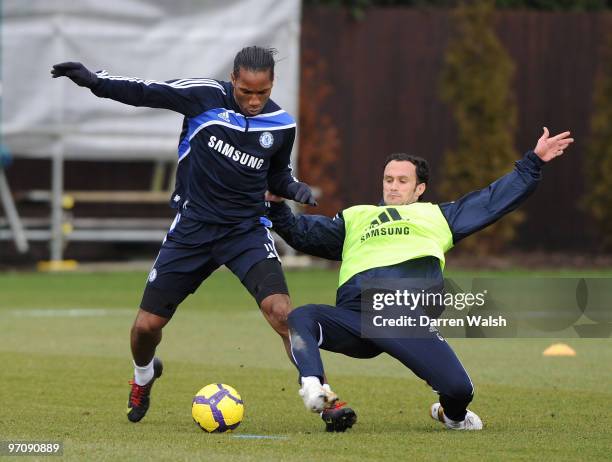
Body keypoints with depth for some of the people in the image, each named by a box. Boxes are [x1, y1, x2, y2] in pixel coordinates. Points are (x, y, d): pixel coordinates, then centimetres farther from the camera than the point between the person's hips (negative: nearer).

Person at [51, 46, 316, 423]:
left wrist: (294, 188, -6)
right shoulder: (205, 96, -11)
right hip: (193, 227, 0)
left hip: (248, 230, 0)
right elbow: (143, 93, -7)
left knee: (281, 310, -24)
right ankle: (144, 376, 40)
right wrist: (94, 80, -20)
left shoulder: (281, 125, -3)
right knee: (147, 325, 4)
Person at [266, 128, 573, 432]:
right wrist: (277, 207, 20)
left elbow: (497, 199, 31)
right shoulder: (355, 218, 36)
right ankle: (316, 392, -45)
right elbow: (303, 234, 35)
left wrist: (533, 162, 28)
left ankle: (453, 416, 20)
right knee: (301, 318, -29)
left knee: (459, 389, -17)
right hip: (354, 315, 1)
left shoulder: (437, 216, 31)